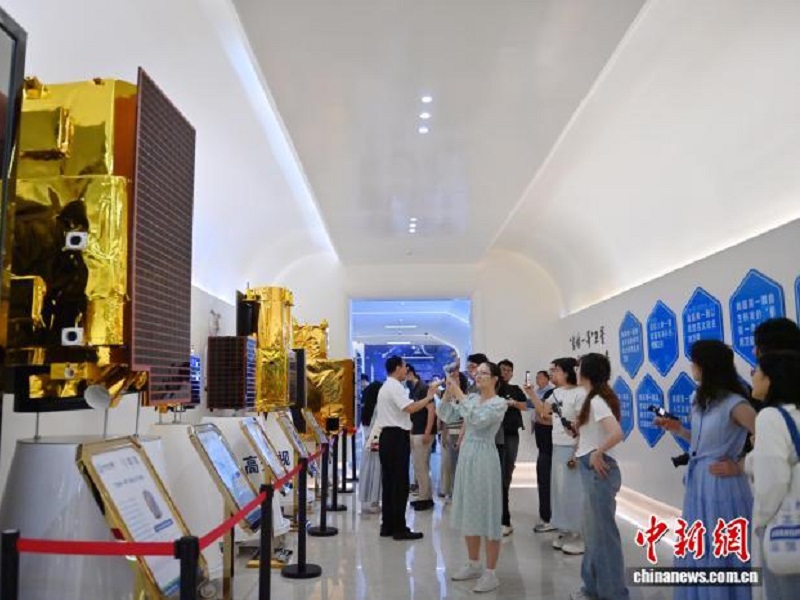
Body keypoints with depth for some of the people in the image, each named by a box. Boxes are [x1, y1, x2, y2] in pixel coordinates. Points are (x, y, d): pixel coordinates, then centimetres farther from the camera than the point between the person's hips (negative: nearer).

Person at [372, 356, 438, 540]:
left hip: (386, 436, 10)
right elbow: (410, 408, -27)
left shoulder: (385, 387, 19)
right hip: (397, 437, -10)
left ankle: (387, 526, 16)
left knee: (388, 482, 11)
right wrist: (429, 397, -20)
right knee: (400, 484, -5)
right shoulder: (396, 387, -13)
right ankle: (399, 529, -1)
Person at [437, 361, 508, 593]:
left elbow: (478, 420, -26)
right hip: (465, 455, 7)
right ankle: (473, 565, 29)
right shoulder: (470, 398, 9)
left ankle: (491, 573, 7)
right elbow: (445, 416, 4)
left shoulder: (499, 403, -10)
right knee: (468, 511, 14)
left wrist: (459, 395, -24)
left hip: (484, 458, -7)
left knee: (487, 512, -2)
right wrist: (448, 392, -8)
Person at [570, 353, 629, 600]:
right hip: (591, 471, 10)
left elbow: (617, 433, -31)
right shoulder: (601, 398, 11)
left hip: (598, 470, -10)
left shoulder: (596, 401, -18)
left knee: (603, 530, 1)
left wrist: (597, 453, -21)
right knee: (593, 529, 17)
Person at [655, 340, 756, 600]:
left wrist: (739, 467, -16)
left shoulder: (733, 404, -17)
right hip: (697, 485, 8)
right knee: (697, 556, 18)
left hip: (721, 488, -8)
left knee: (721, 558, 5)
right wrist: (677, 429, 5)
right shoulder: (699, 399, 8)